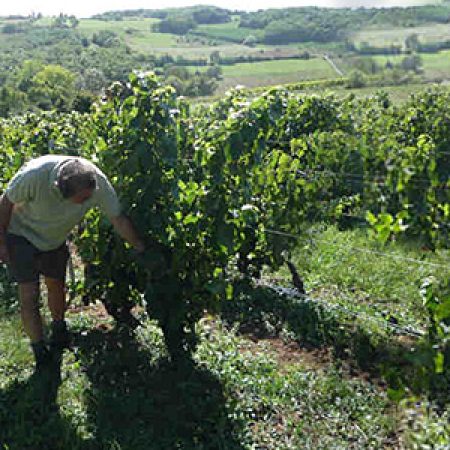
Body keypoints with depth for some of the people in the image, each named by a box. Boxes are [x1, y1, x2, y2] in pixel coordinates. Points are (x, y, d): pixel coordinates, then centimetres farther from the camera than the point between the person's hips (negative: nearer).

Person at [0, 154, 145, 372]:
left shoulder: (98, 182, -31)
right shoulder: (35, 174, -40)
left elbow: (118, 219, -19)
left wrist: (143, 251, -14)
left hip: (55, 239, 4)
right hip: (22, 234, -3)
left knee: (56, 285, 17)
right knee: (29, 295, -8)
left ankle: (59, 331, 44)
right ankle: (41, 353, 8)